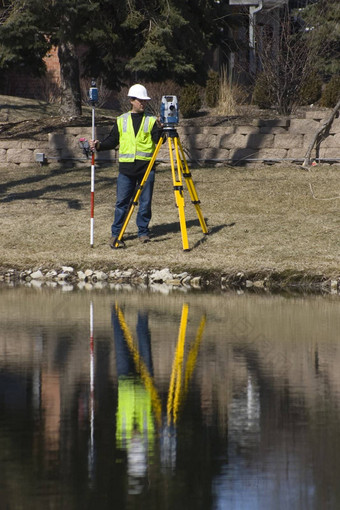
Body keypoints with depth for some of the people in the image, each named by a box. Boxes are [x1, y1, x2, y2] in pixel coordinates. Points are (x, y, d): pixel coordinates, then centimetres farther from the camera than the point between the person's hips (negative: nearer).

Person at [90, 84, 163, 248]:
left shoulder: (151, 120, 7)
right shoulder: (121, 121, 12)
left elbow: (158, 141, -5)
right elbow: (112, 140, 14)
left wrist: (159, 129, -24)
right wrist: (99, 145, -3)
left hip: (146, 167, -1)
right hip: (126, 168, 1)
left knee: (145, 202, 3)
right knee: (121, 202, -1)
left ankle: (143, 232, 15)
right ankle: (115, 235, 3)